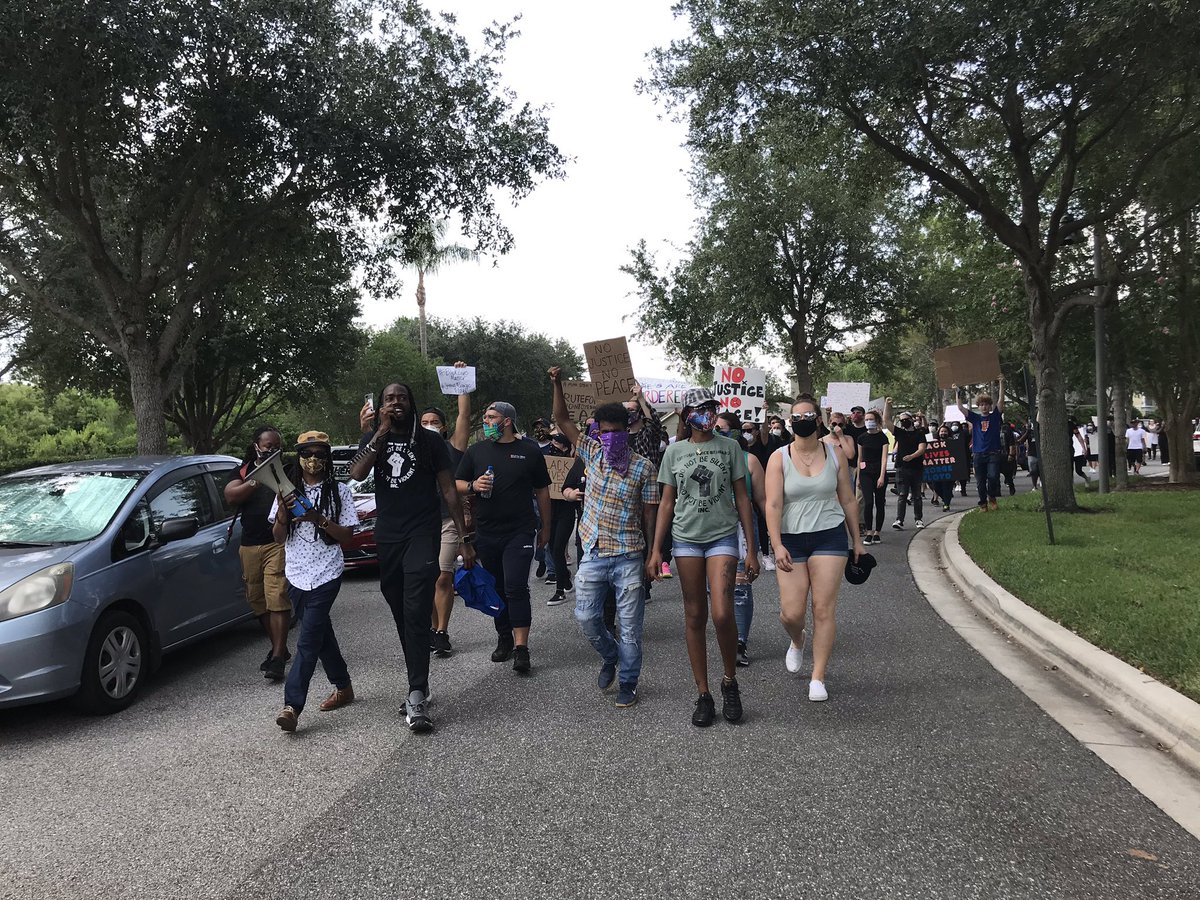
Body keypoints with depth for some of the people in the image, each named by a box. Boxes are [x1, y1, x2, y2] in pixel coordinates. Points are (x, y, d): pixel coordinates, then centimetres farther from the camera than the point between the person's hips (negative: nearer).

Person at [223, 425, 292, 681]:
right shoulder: (244, 470, 13)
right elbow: (230, 496, -4)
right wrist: (257, 480, -17)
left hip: (278, 543, -4)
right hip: (250, 546, 4)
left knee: (277, 598, -12)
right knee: (258, 601, 10)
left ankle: (278, 658, -10)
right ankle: (278, 648, 25)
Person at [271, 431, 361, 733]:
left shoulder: (339, 491, -1)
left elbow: (346, 537, -4)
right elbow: (279, 537, 6)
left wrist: (319, 518, -18)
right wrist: (283, 509, -12)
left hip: (326, 575, -5)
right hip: (296, 574, 5)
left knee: (308, 640, -11)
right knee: (320, 634, 16)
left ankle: (292, 706, -13)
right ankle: (343, 687, 31)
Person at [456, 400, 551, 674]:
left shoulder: (529, 451, 3)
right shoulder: (476, 450, 10)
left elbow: (542, 492, 8)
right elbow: (457, 484, 12)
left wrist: (545, 527, 9)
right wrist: (473, 486, -10)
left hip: (520, 533, -3)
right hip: (486, 534, 4)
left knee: (516, 588, -12)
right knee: (497, 589, 11)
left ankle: (521, 647, -10)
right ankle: (504, 638, 25)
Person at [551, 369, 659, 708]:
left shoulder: (643, 466, -3)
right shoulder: (592, 452, 6)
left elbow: (649, 513, -2)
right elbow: (563, 420, 6)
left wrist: (651, 555, -4)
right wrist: (557, 384, -5)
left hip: (628, 556, -3)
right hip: (593, 553, 3)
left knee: (630, 625, 4)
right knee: (586, 617, 5)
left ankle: (627, 682, 20)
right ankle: (610, 657, 33)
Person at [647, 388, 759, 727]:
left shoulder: (729, 447, 3)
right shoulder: (675, 451, 6)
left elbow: (742, 498, 4)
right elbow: (667, 503, 9)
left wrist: (752, 549, 1)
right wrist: (656, 550, 3)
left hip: (723, 536, -2)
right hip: (686, 538, 2)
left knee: (722, 614, -16)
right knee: (694, 617, 5)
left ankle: (730, 681, 10)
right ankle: (703, 696, 15)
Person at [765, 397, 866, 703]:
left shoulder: (835, 454, 4)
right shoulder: (779, 458, -2)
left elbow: (848, 500, 11)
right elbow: (773, 504, -9)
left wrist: (857, 540, 12)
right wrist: (777, 546, -19)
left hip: (829, 537, 1)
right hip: (791, 540, -1)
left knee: (824, 610, -2)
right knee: (791, 613, -4)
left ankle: (818, 678, 10)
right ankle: (797, 642, 33)